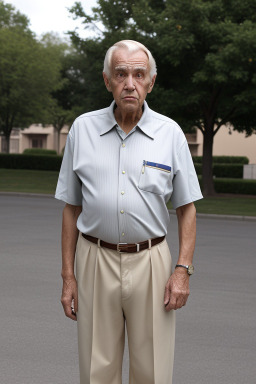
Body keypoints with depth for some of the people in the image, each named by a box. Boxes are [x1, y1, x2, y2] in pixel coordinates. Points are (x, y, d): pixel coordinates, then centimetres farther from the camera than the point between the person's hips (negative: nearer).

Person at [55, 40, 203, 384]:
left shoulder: (170, 133, 1)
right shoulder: (82, 129, 4)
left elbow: (186, 208, 5)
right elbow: (72, 208, 7)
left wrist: (183, 269, -5)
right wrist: (68, 276, 3)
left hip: (150, 262, -1)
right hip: (95, 261, 1)